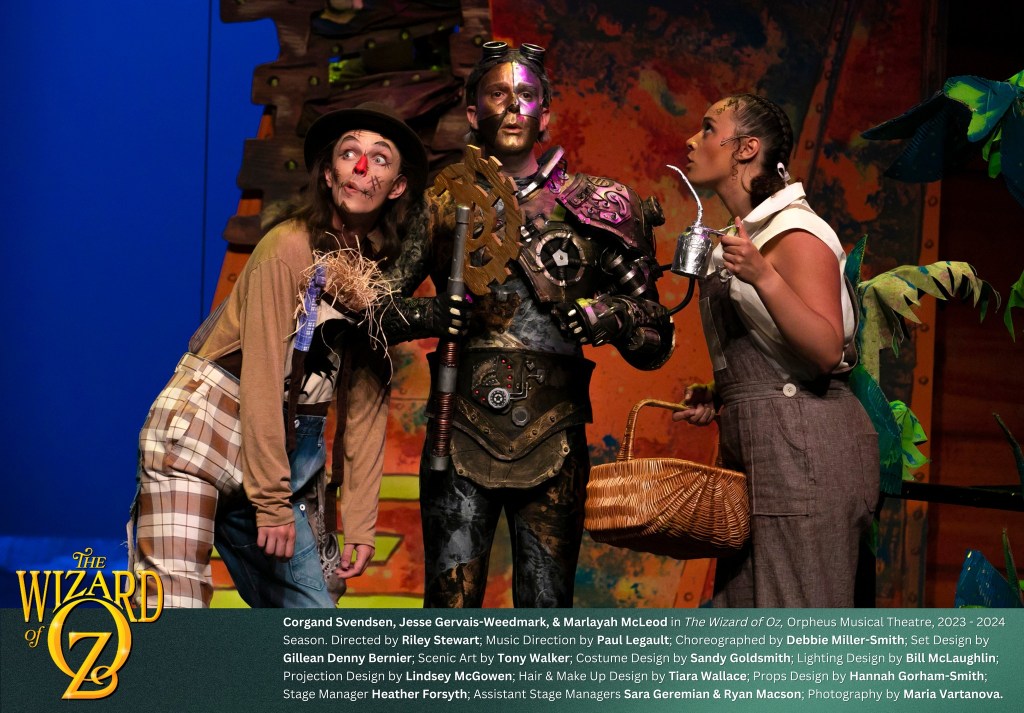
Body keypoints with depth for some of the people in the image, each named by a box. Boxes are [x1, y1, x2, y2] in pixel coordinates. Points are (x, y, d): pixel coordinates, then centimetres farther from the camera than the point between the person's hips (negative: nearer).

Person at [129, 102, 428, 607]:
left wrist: (360, 523, 4)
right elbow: (262, 375, -14)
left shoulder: (385, 274, 8)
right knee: (173, 606, -15)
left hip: (290, 451, 7)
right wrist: (271, 502, -16)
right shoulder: (290, 247, -10)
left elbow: (366, 401, 7)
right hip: (201, 433, -6)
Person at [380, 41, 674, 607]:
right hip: (461, 437, 0)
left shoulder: (587, 208, 8)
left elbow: (656, 340, 9)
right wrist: (426, 316, -12)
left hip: (552, 444, 1)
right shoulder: (443, 205, 8)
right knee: (450, 606, -3)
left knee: (547, 609, 3)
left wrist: (616, 316, -12)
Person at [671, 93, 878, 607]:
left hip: (802, 442, -9)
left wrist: (764, 277, -28)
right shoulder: (739, 238, 19)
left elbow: (826, 351, -19)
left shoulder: (795, 233, -9)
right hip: (752, 446, 9)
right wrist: (717, 398, 11)